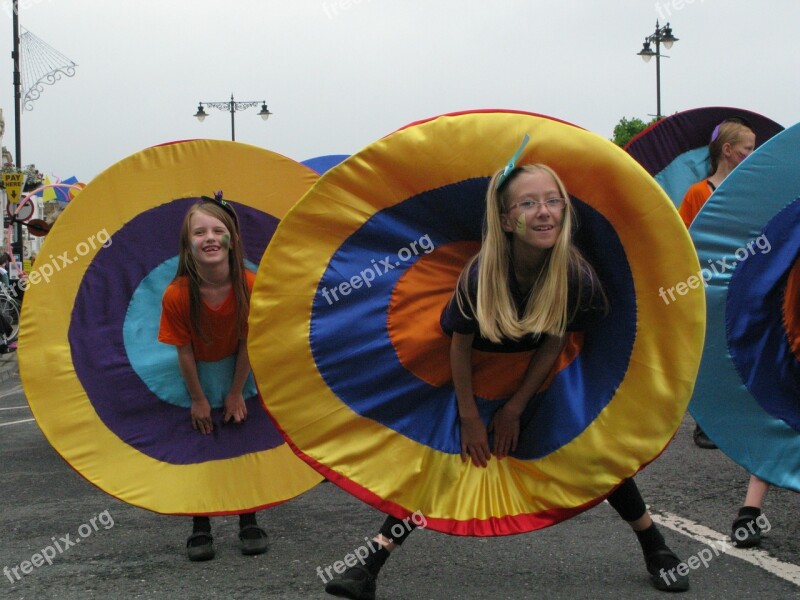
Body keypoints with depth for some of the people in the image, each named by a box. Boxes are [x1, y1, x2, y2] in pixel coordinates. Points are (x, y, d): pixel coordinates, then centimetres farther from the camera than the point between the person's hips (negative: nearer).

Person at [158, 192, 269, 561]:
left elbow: (247, 343, -16)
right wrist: (198, 399, -10)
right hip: (195, 374, -1)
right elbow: (184, 352, -19)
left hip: (235, 370, 1)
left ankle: (249, 524, 20)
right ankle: (200, 529, 17)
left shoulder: (249, 286, -28)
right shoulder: (177, 294, -31)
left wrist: (236, 393, -10)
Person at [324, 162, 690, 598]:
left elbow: (554, 343, -13)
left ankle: (655, 548, 20)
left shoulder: (577, 275, -28)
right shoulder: (480, 275, -32)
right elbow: (460, 347, -17)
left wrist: (514, 409, -9)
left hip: (545, 377, 1)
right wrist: (469, 418, -10)